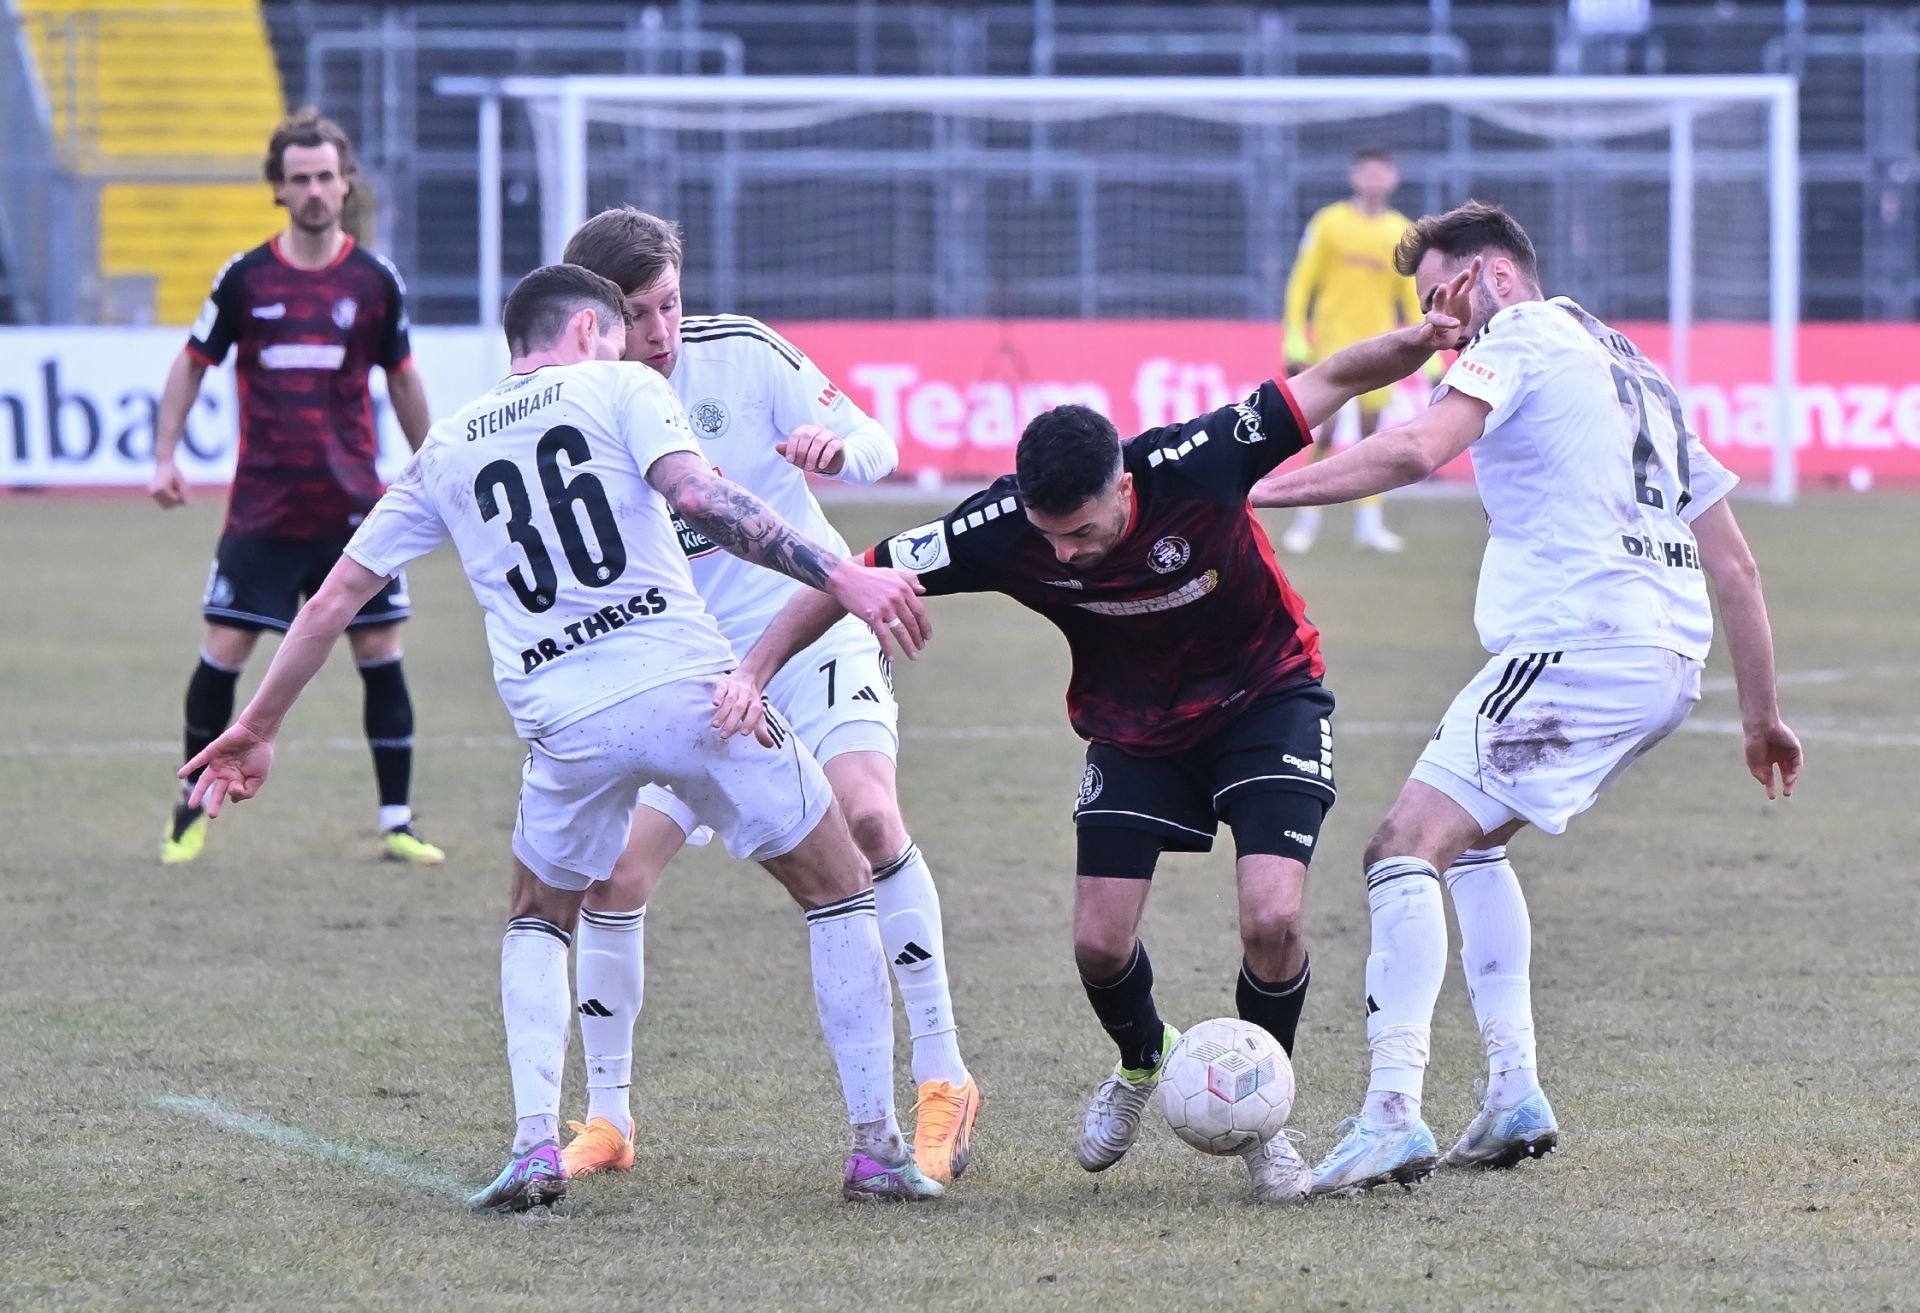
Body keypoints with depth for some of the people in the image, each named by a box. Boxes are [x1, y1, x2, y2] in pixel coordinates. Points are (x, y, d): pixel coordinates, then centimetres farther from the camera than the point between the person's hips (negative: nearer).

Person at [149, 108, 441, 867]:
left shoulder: (375, 281, 2)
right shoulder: (246, 277, -1)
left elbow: (401, 378, 14)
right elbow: (192, 364, 9)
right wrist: (165, 457, 0)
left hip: (354, 508, 1)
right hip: (262, 509, -1)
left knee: (380, 654, -1)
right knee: (222, 654, -3)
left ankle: (397, 824, 7)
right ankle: (193, 811, 14)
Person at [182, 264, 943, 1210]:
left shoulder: (446, 450, 20)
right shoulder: (618, 388, 9)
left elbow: (334, 599, 24)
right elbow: (697, 495, -10)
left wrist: (258, 727, 35)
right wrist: (841, 577, -15)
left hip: (565, 723, 3)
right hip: (687, 685, -3)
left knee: (538, 921, 28)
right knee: (839, 888, 14)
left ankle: (535, 1148, 8)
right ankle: (877, 1149, 9)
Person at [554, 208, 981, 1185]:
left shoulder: (739, 352, -7)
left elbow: (876, 445, -3)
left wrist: (840, 449, -26)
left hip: (813, 628, -2)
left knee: (866, 811, -25)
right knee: (613, 874, -8)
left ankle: (944, 1082, -16)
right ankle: (605, 1120, 11)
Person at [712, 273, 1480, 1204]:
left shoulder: (1190, 465, -33)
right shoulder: (1004, 531, -28)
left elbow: (1328, 382, -21)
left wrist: (1415, 343, -38)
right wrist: (754, 671, -27)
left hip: (1266, 697, -2)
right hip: (1133, 724, 2)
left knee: (1271, 921, -19)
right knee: (1099, 943, -6)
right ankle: (1143, 1064, 31)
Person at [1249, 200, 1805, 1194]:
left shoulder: (1524, 334, 2)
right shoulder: (1637, 375, 28)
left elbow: (1416, 450, -17)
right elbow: (1735, 566, 28)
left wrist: (1249, 490, -17)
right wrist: (1760, 714, 33)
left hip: (1576, 646, -9)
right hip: (1669, 662, 9)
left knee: (1406, 848, -11)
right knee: (1471, 839, 24)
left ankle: (1393, 1115, -24)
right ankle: (1514, 1098, 15)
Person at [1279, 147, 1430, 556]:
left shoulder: (1400, 232, 8)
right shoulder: (1330, 223, 0)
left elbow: (1410, 294, 15)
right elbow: (1302, 282, 2)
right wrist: (1296, 338, -6)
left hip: (1378, 345, 3)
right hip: (1333, 338, -3)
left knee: (1372, 432, 3)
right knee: (1324, 431, -9)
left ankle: (1368, 521, 9)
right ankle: (1307, 518, 0)